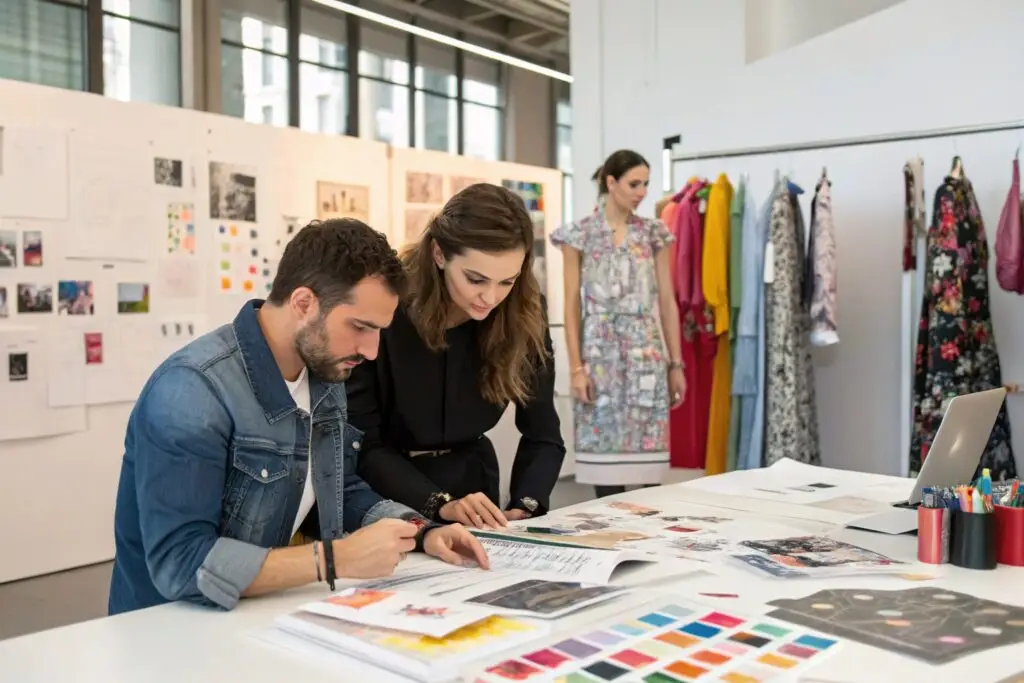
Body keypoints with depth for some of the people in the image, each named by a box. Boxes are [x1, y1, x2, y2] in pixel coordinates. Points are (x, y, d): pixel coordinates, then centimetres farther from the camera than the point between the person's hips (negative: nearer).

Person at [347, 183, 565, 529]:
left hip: (473, 482, 2)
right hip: (387, 501, -2)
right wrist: (439, 504, -26)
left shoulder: (525, 312, -11)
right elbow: (361, 444, -15)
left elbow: (543, 435, -3)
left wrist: (525, 506, -19)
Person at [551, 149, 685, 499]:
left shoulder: (654, 233, 7)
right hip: (602, 353, -2)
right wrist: (576, 366, -8)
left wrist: (676, 363, 3)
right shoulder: (580, 234, 0)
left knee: (649, 448, 2)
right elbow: (572, 305, -1)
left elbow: (667, 301, 7)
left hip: (647, 353, 2)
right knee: (605, 447, 1)